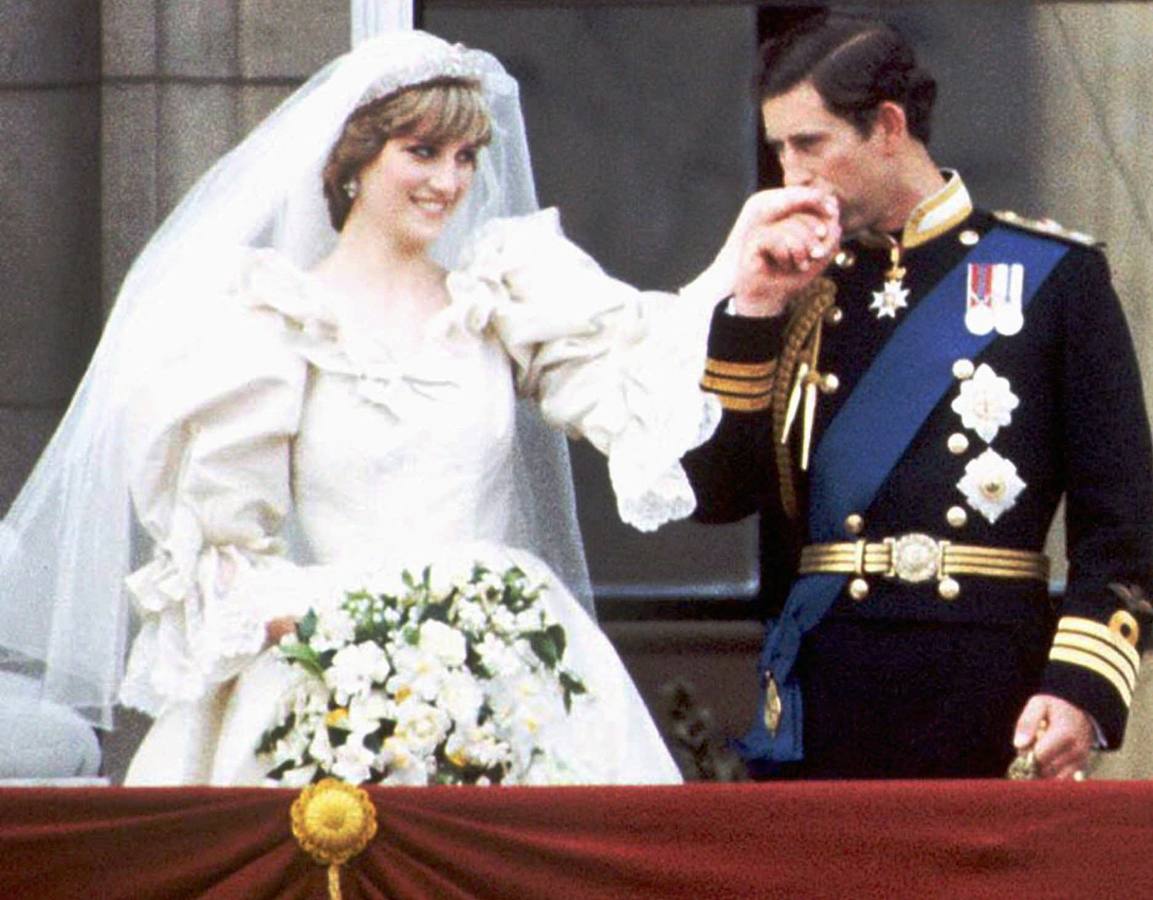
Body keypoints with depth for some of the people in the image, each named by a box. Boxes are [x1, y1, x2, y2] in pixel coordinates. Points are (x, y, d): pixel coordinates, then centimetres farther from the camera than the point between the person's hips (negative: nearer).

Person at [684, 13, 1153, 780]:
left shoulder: (1053, 276, 3)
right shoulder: (803, 293, 14)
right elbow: (718, 493, 5)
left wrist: (1081, 688, -12)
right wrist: (755, 308, -2)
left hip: (988, 706, -3)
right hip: (820, 709, 3)